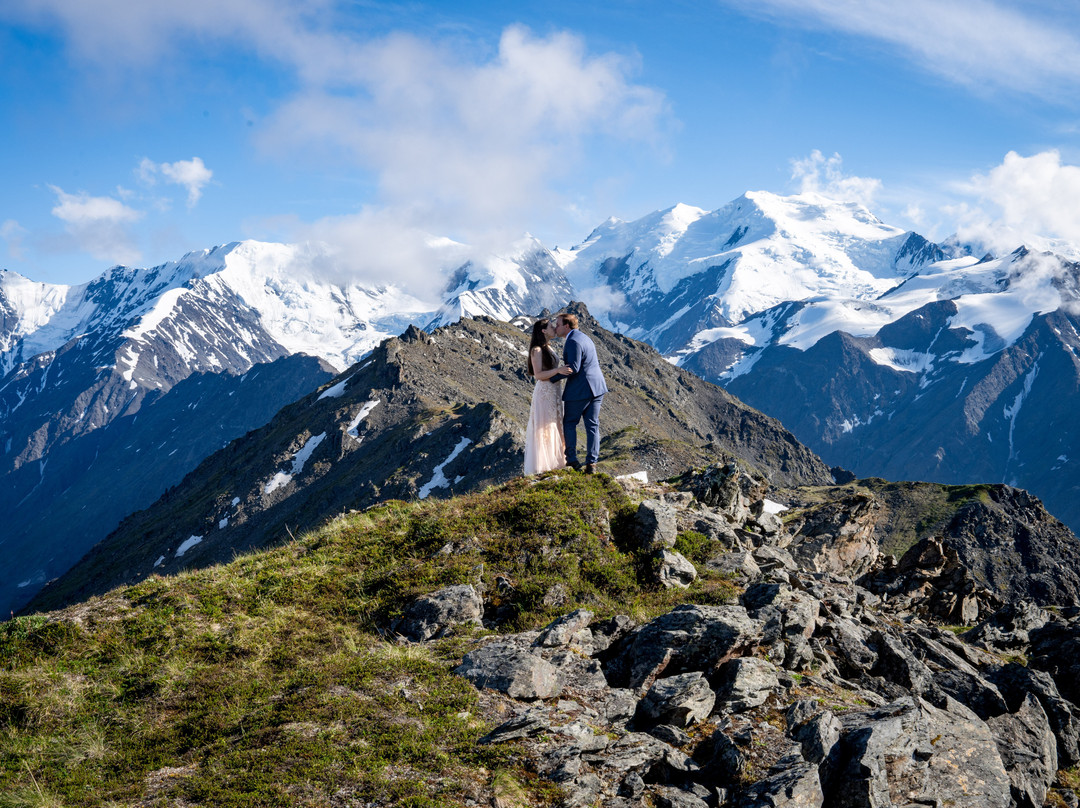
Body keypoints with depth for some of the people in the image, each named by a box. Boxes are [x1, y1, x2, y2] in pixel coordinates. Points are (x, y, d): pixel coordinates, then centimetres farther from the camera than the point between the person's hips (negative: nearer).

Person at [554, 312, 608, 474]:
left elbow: (573, 369, -20)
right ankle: (591, 463, 6)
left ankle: (572, 459, 11)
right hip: (597, 387, 9)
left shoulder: (573, 342, -16)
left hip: (579, 390, -9)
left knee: (569, 423, 8)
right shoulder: (583, 337, 16)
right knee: (592, 425, 7)